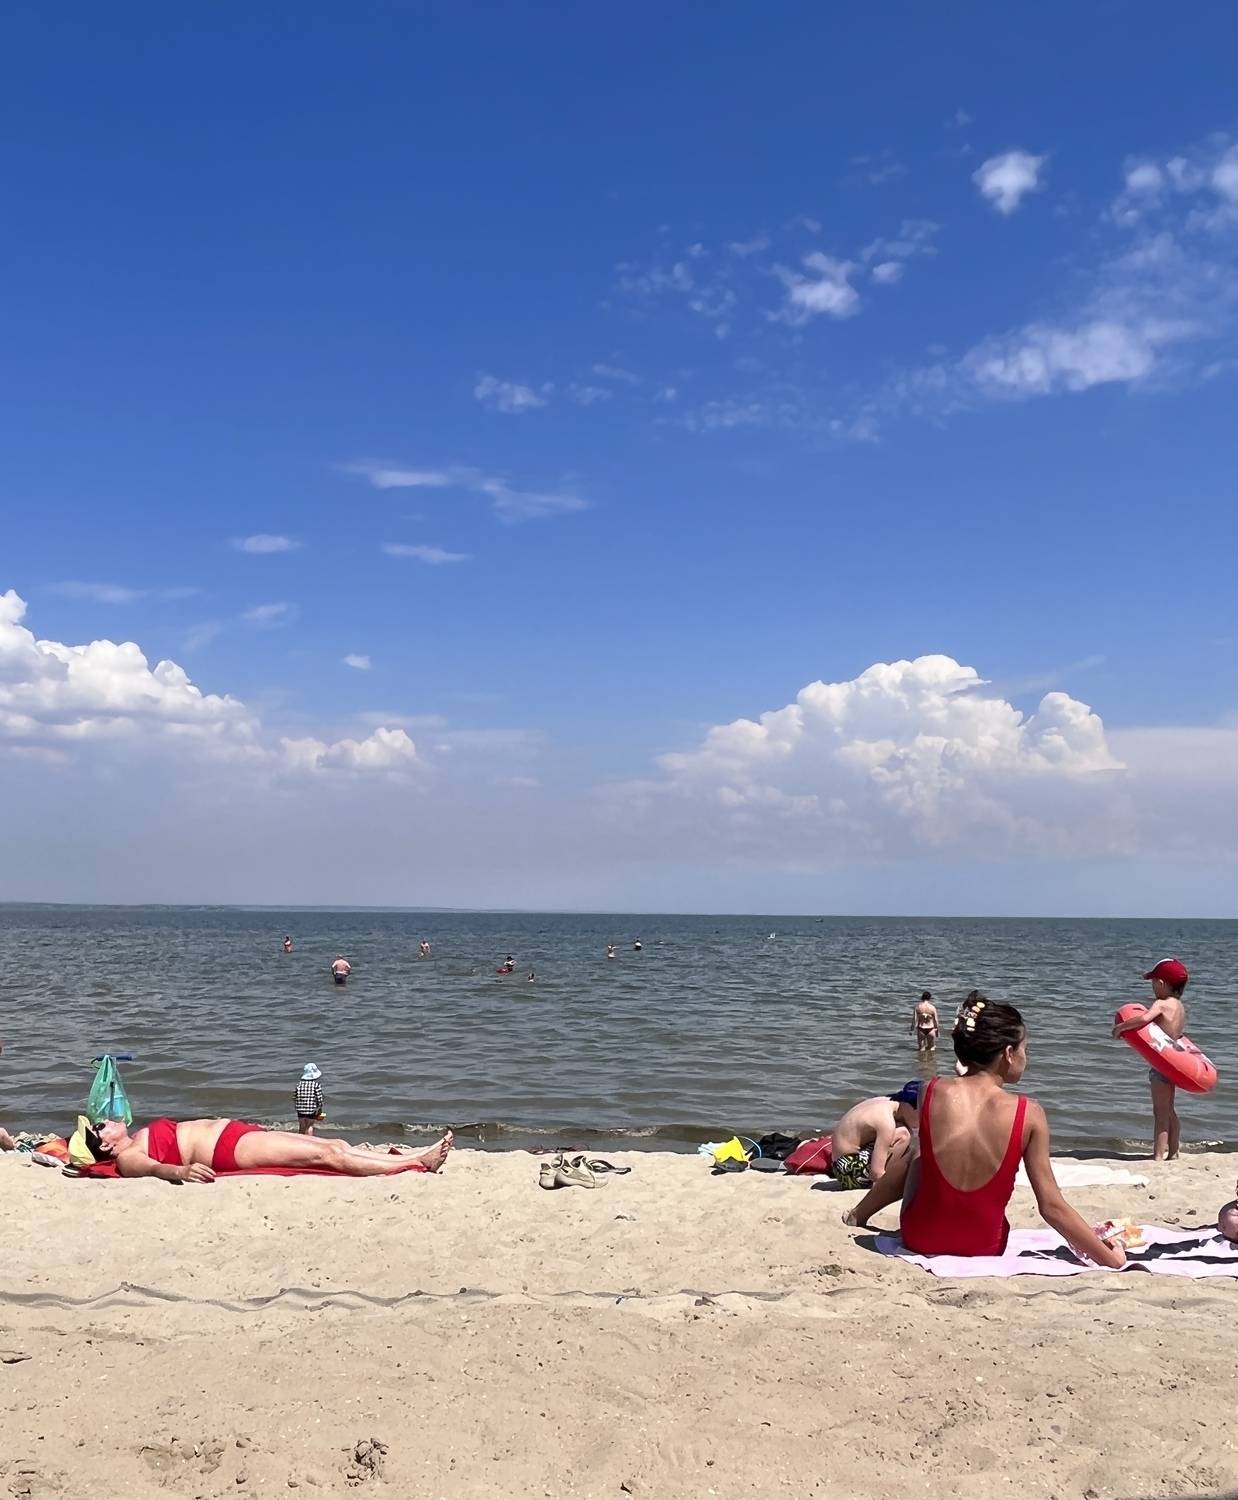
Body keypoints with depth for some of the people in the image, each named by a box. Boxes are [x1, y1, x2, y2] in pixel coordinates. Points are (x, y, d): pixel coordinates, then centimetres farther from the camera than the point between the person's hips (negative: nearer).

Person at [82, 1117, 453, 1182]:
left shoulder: (138, 1137, 20)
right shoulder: (128, 1159, -8)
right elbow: (155, 1167, -28)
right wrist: (180, 1171, -48)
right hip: (229, 1148, -10)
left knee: (339, 1146, -2)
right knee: (328, 1155, -17)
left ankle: (419, 1156, -6)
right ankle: (418, 1163, -17)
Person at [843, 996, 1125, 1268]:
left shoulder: (932, 1092, -14)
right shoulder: (1029, 1114, -17)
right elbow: (1052, 1207, -13)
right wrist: (1110, 1258, -6)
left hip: (921, 1239, 0)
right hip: (985, 1247, 0)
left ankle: (858, 1215, 51)